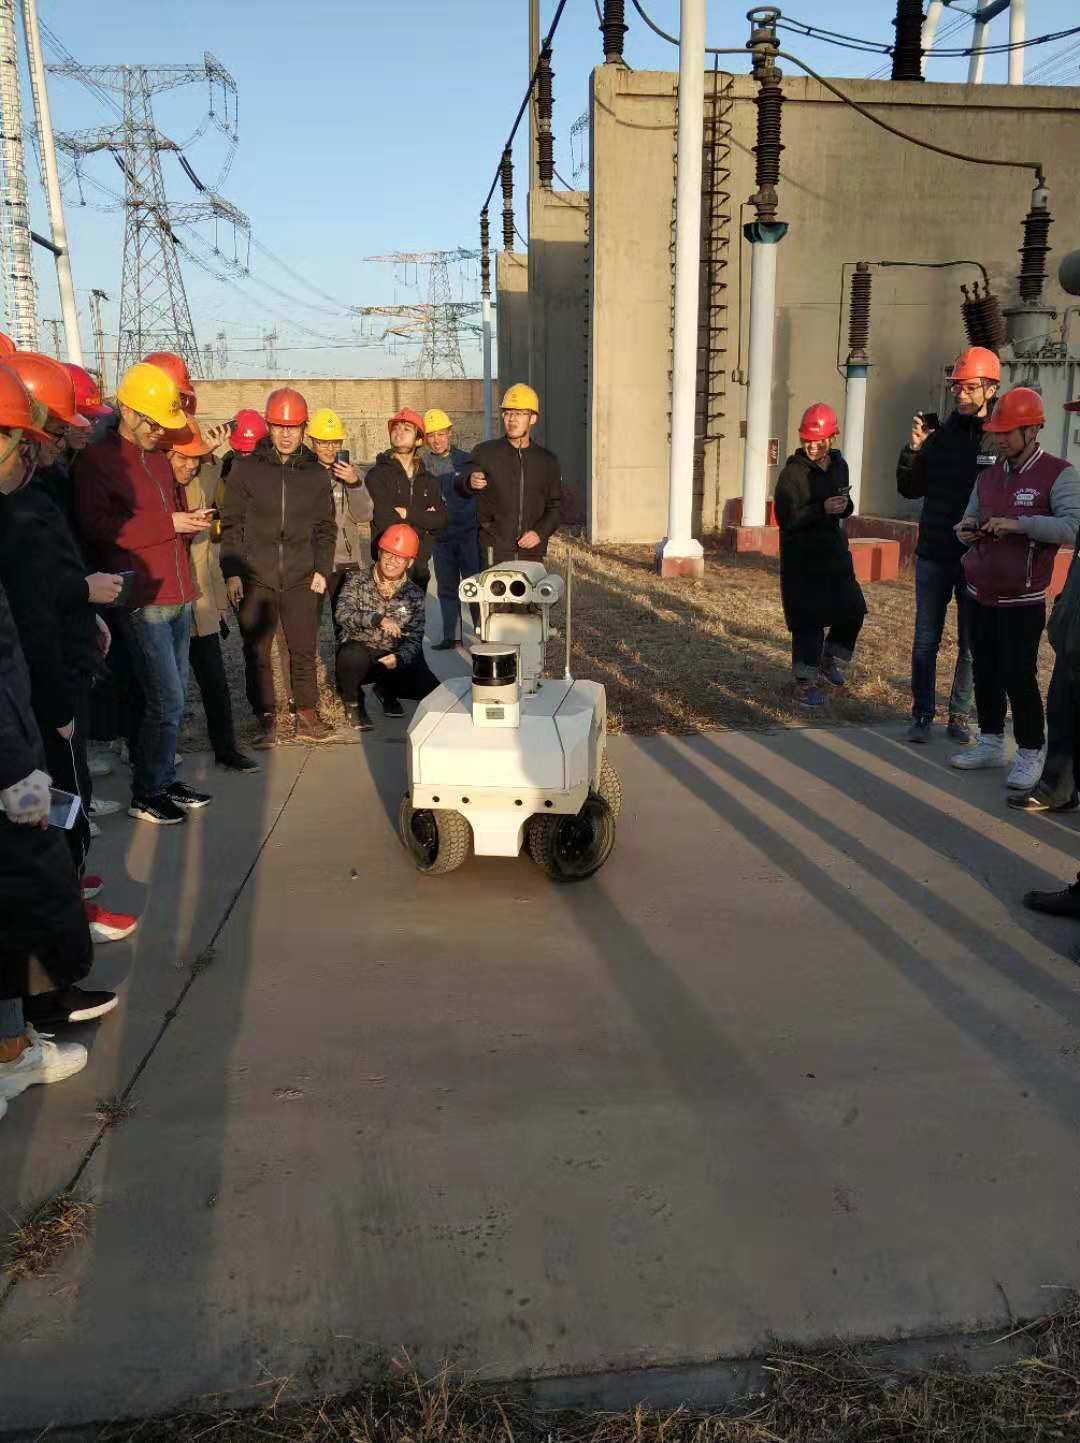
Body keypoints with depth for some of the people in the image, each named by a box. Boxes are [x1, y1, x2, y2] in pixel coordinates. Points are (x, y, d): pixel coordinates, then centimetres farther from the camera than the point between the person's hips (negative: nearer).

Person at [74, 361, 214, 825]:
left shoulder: (158, 458, 18)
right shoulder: (97, 461, -7)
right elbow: (100, 529, -17)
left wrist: (191, 521, 7)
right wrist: (169, 524, -17)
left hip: (178, 596, 8)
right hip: (143, 601, -8)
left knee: (172, 699, 13)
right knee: (166, 702, -7)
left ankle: (164, 780, 26)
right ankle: (145, 795, 8)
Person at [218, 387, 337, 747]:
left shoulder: (315, 473, 8)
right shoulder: (246, 468, 2)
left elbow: (325, 528, 11)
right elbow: (231, 525, 2)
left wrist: (322, 569, 1)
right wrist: (231, 571, -4)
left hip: (301, 580, 1)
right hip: (255, 579, -1)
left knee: (304, 650, 3)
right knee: (256, 653, 4)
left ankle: (307, 715, 15)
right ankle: (266, 719, 14)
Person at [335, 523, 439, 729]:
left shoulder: (414, 594, 3)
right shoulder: (357, 581, -3)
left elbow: (414, 638, -3)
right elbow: (342, 614, -19)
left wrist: (398, 658, -24)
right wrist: (378, 619, -33)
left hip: (393, 658, 3)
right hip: (358, 653, -3)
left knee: (430, 689, -16)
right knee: (353, 655, -39)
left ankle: (387, 691, 19)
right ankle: (353, 701, -4)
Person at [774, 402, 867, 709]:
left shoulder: (839, 466, 9)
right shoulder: (793, 472, -11)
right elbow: (785, 518, -17)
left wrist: (844, 506, -4)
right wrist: (822, 509, -26)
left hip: (834, 551, 7)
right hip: (802, 557, -7)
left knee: (853, 609, 8)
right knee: (808, 619, -6)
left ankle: (829, 660, 33)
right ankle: (805, 683, 5)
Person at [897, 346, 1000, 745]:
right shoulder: (939, 436, 6)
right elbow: (911, 489, 7)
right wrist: (913, 450, -8)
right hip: (933, 557, 2)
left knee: (972, 646, 7)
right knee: (925, 641, 5)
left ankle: (959, 716, 18)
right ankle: (922, 715, 14)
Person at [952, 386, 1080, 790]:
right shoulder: (989, 475, 11)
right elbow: (972, 518, 17)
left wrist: (1019, 524, -30)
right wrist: (968, 529, -7)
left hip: (1022, 601, -6)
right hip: (982, 595, 6)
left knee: (1019, 676, -6)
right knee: (985, 672, 12)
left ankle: (1031, 753, 9)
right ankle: (991, 742, 26)